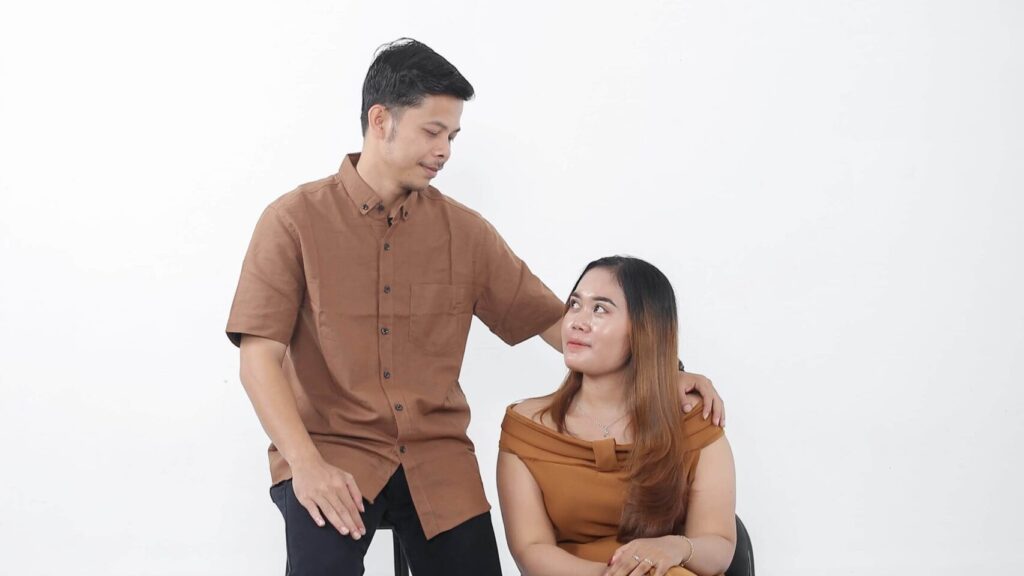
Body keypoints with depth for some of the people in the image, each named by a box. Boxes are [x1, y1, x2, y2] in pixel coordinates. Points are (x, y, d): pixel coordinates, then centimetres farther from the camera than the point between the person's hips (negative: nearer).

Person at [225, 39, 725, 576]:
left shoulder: (463, 230, 7)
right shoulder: (294, 221, -2)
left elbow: (553, 318, 10)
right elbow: (260, 360, -8)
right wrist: (306, 464, -22)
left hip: (437, 453, 4)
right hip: (333, 448, -3)